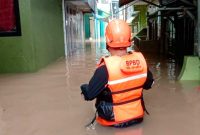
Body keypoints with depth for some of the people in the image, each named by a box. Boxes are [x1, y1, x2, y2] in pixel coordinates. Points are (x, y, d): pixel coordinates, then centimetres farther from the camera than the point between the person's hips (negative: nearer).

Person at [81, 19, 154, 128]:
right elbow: (148, 84, 5)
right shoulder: (140, 59, -12)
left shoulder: (106, 68, -28)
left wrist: (84, 88, 3)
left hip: (115, 121, -5)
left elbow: (89, 95, -18)